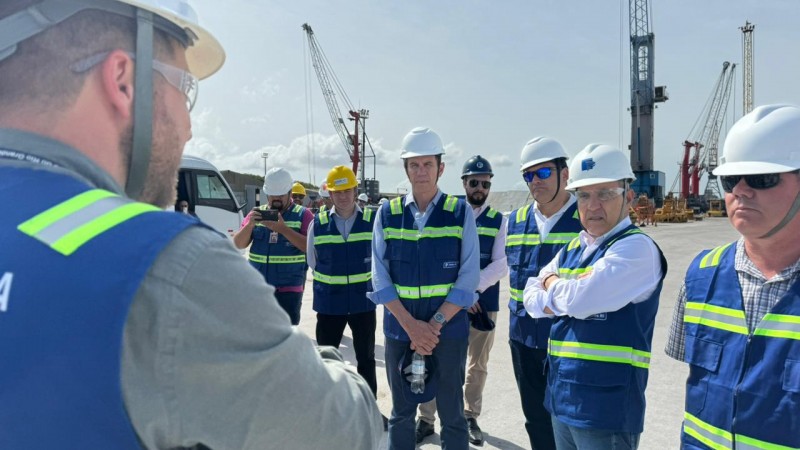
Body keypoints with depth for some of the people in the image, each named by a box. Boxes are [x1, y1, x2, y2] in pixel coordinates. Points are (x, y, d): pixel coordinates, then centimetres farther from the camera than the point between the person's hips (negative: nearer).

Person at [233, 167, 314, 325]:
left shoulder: (303, 215, -2)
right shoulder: (257, 213, 10)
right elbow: (238, 245, 5)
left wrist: (283, 229, -22)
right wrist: (250, 225, -13)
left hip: (289, 288, -4)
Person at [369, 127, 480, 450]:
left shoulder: (460, 212, -3)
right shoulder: (387, 213, 2)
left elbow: (468, 278, -7)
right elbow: (380, 277, -3)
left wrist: (435, 323, -14)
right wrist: (411, 324, -12)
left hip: (448, 329, -1)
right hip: (400, 328, 2)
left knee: (452, 414, 11)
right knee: (401, 413, 15)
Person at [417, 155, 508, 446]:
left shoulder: (498, 221, 1)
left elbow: (501, 265, -8)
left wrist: (472, 287, -21)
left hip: (483, 304, 1)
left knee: (477, 365, 14)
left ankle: (470, 418, 32)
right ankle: (426, 419, 18)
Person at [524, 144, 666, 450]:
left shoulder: (636, 247, -14)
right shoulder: (572, 249, 11)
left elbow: (580, 300, -24)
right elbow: (531, 300, 9)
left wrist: (552, 284, -4)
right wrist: (566, 295, -10)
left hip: (606, 406, -7)